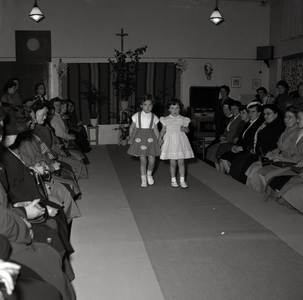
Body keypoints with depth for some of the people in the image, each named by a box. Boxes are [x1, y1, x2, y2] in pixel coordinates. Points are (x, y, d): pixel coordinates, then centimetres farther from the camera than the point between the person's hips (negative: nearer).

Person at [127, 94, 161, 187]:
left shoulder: (154, 117, 2)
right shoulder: (137, 116, -1)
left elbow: (156, 130, 7)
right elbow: (132, 128, 6)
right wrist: (131, 137, -3)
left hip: (150, 138, 1)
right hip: (140, 138, -1)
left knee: (152, 160, -5)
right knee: (142, 160, 0)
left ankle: (149, 174, 25)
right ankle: (143, 179, 15)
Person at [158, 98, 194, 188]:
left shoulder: (183, 119, 4)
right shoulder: (166, 120, 3)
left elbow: (187, 130, 8)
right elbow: (163, 130, 8)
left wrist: (184, 129, -14)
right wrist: (160, 138, -8)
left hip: (180, 142, 0)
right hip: (170, 142, 0)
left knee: (181, 162, 0)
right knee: (173, 163, 3)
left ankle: (182, 180, 11)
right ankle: (173, 180, 18)